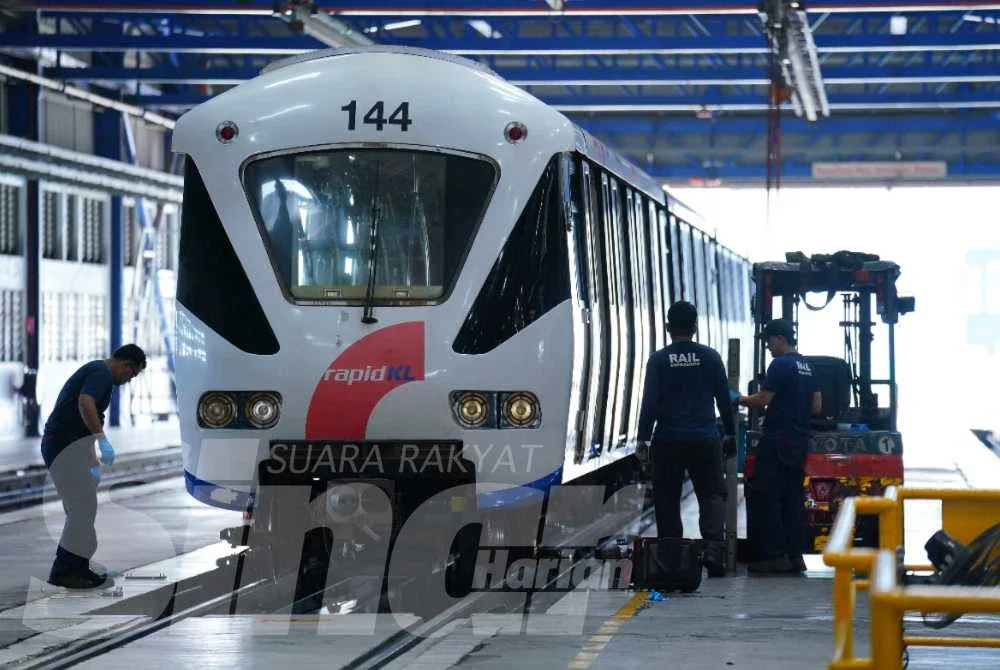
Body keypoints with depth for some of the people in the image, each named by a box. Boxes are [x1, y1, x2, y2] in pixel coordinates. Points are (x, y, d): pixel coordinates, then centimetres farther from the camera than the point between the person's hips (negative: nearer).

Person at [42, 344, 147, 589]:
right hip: (67, 448, -10)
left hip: (72, 448, 10)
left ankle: (78, 568, 17)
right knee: (83, 509, -10)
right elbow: (84, 402, -32)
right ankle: (63, 571, -8)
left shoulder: (94, 371, 22)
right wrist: (102, 438, -38)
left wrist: (93, 464, 32)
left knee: (84, 509, 13)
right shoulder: (103, 373, -10)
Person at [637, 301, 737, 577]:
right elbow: (724, 398, 5)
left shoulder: (658, 360, -2)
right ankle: (713, 549, -16)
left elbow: (650, 402, -4)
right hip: (705, 440, 0)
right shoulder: (710, 357, 1)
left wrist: (644, 438, 1)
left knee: (667, 500, 7)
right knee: (712, 495, 4)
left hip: (668, 441, 0)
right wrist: (730, 433, 15)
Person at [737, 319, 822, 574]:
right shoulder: (807, 367, 15)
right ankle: (795, 555, 9)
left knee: (765, 496, -5)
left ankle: (774, 555, -8)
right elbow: (816, 407, 17)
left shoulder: (781, 365, -12)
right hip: (799, 440, 9)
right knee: (793, 497, 10)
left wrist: (741, 400, 2)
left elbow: (762, 400, -15)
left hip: (777, 440, -9)